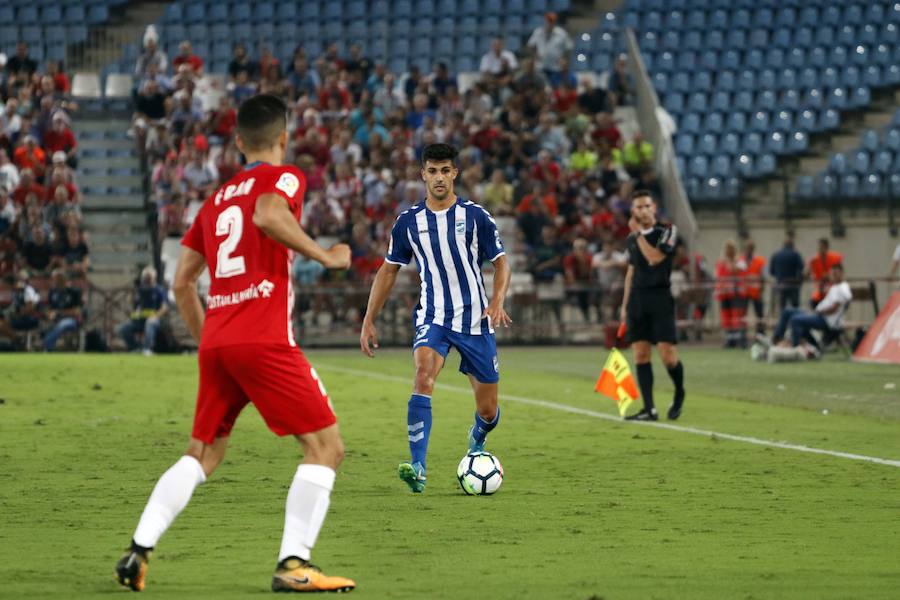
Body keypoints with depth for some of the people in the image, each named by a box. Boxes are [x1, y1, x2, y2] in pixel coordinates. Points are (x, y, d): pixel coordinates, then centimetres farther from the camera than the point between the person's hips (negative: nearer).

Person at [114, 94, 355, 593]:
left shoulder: (217, 199, 22)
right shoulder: (283, 178, 3)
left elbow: (182, 281, 22)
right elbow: (267, 215, -22)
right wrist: (325, 256, -14)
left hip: (216, 343, 7)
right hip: (265, 341, -7)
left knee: (202, 455, 18)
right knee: (326, 446, -1)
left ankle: (139, 550, 4)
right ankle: (293, 564, -12)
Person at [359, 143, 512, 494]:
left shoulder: (475, 217, -4)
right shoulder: (408, 222, 1)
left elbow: (501, 263, 3)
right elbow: (388, 271, 10)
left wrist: (497, 301, -17)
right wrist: (368, 321, 6)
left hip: (474, 319, 0)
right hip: (432, 318, 0)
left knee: (488, 411, 4)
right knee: (423, 376, -30)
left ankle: (476, 443, 43)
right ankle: (418, 469, -35)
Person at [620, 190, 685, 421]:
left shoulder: (667, 231, -5)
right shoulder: (632, 238, 12)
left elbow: (655, 258, -20)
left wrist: (639, 233, -16)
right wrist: (625, 305, 18)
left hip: (660, 299, -5)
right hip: (637, 299, 5)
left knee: (668, 356, -9)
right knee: (641, 356, 0)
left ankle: (679, 394, 18)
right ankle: (649, 409, 2)